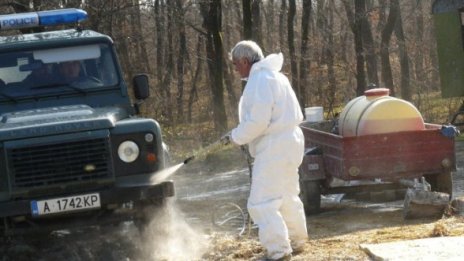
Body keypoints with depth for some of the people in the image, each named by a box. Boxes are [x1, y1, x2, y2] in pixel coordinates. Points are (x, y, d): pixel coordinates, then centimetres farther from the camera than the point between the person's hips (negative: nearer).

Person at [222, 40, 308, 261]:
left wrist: (235, 137, -10)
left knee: (262, 202, -10)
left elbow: (258, 121, -23)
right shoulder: (272, 76, 16)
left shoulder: (260, 80, -17)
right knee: (287, 196, 23)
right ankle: (297, 240, 35)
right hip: (287, 141, 11)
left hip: (274, 147, -11)